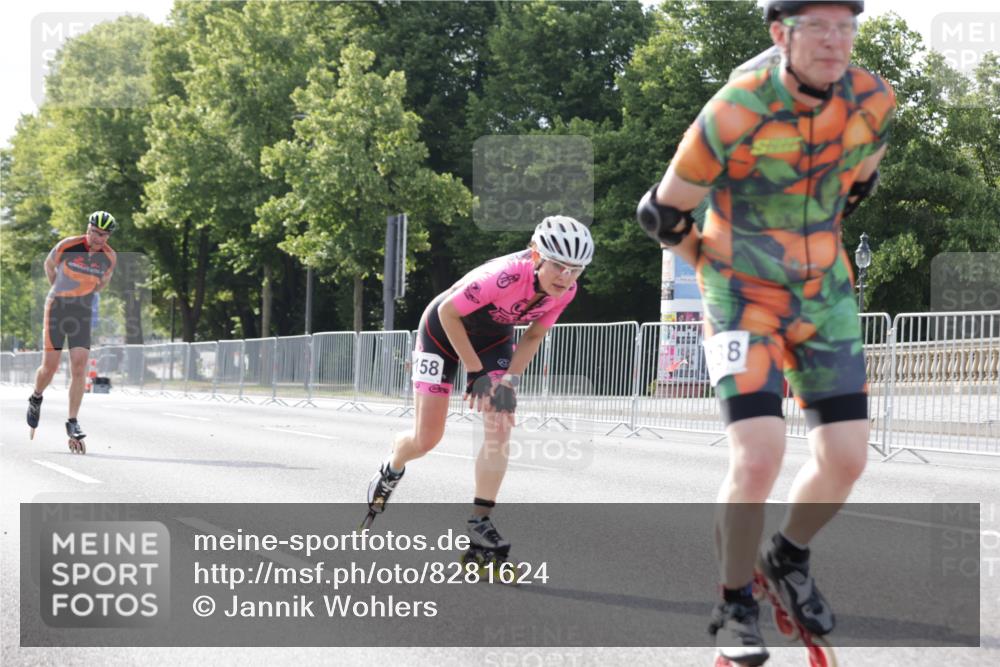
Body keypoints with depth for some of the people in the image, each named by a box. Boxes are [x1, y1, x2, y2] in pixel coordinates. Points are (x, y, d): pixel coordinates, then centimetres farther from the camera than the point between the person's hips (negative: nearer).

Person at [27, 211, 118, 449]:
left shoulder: (110, 257, -5)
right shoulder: (67, 246, -12)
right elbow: (49, 265, 8)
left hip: (83, 313, 2)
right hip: (56, 309, -2)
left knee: (79, 368, -10)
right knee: (49, 367, -4)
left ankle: (72, 423, -5)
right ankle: (36, 399, 28)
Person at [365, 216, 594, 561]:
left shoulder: (565, 291, -21)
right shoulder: (505, 276, -41)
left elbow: (533, 335, -4)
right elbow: (448, 312, -28)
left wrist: (510, 379, -17)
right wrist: (476, 371, -23)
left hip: (494, 336, 5)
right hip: (444, 329, -5)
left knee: (500, 428, -13)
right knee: (426, 439, -1)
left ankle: (479, 522, -8)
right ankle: (391, 470, 34)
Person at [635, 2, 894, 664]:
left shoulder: (873, 101, -9)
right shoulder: (735, 113, -23)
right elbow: (664, 213, -8)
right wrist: (720, 267, 6)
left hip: (824, 297, 5)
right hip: (743, 302, -5)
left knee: (846, 459, 0)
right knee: (758, 459, -17)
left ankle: (789, 558, 30)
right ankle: (736, 607, 4)